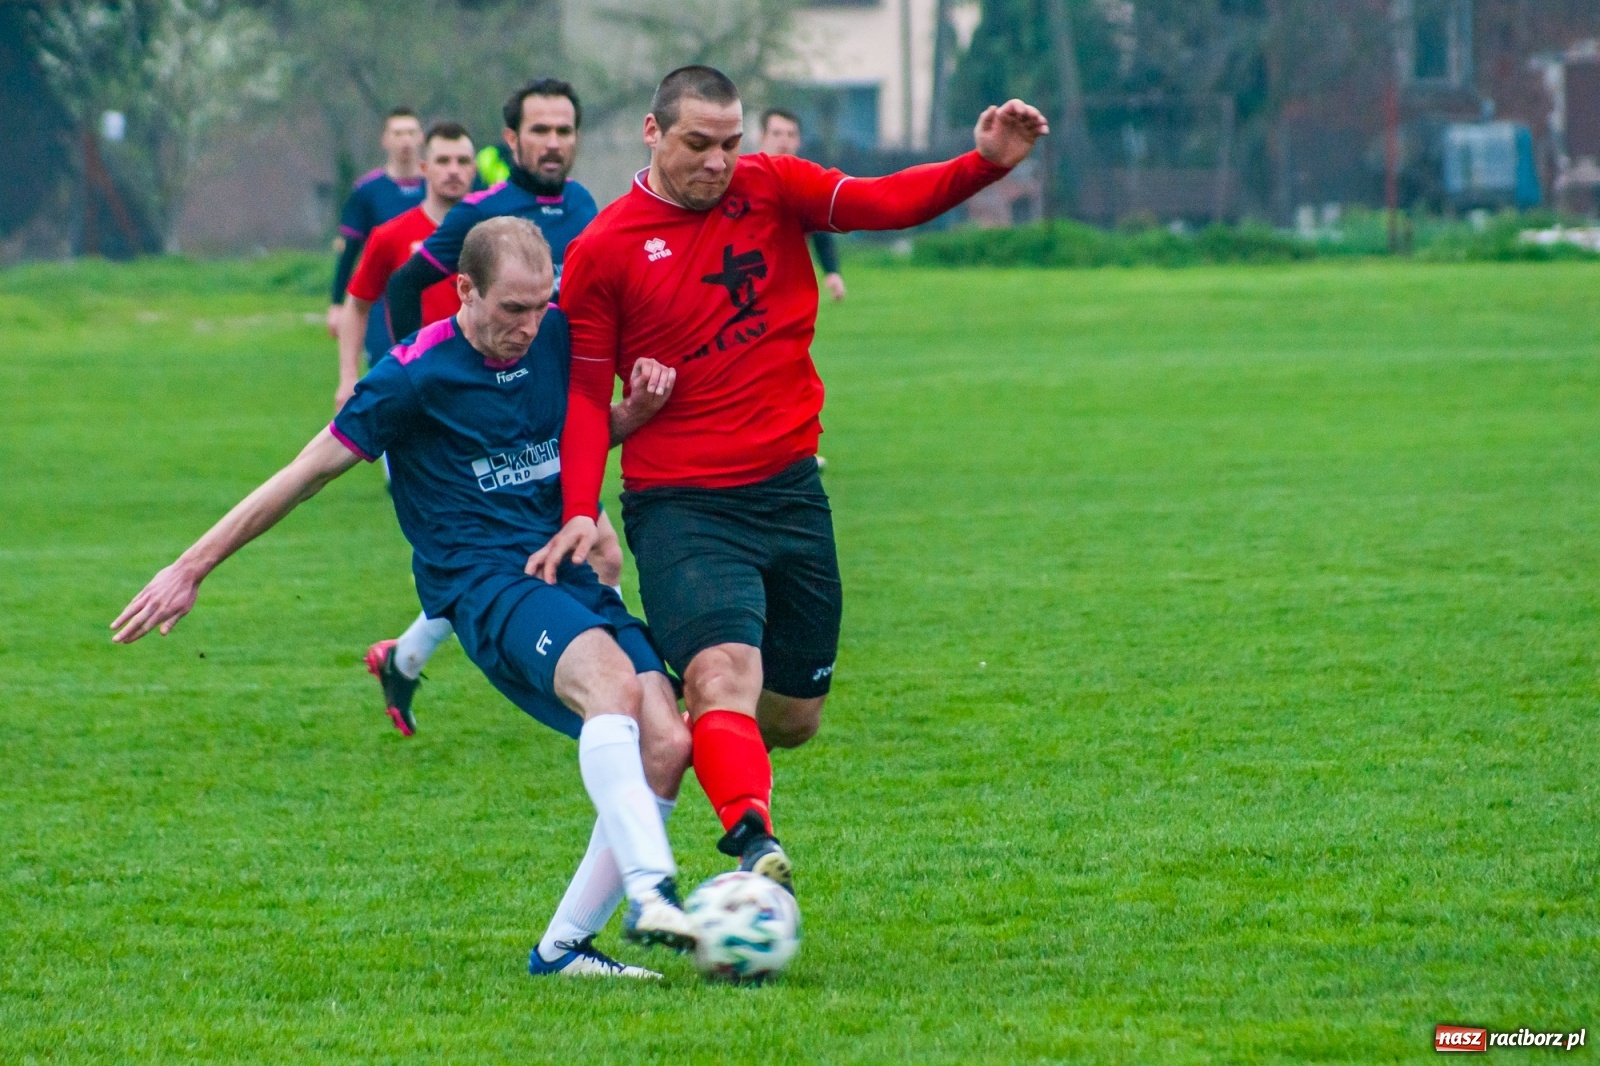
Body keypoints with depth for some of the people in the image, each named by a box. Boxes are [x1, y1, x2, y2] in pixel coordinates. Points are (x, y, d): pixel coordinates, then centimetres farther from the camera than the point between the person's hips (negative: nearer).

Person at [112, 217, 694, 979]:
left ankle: (563, 948, -4)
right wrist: (193, 567, 1)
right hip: (484, 585, -6)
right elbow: (310, 471, -1)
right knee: (613, 681, -35)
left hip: (573, 570, 6)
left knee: (667, 746, -13)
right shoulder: (415, 374, -9)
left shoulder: (558, 337, 7)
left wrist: (638, 410, 2)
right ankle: (649, 892, -49)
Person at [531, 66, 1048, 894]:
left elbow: (886, 203, -6)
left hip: (789, 491, 5)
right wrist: (579, 511, -11)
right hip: (681, 507, -5)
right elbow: (584, 391, 0)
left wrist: (986, 164, -23)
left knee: (794, 715, 11)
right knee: (726, 676, -28)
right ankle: (756, 846, -43)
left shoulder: (772, 188, 4)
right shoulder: (603, 251, -4)